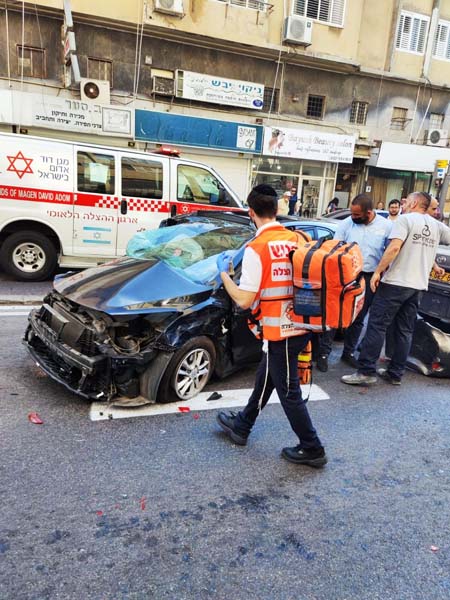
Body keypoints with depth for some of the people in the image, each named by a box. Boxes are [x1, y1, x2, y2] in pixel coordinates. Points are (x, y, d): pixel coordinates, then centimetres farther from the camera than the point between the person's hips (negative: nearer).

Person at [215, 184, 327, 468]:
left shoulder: (256, 249, -18)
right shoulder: (297, 238, 3)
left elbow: (244, 300, -18)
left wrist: (223, 272, -3)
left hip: (280, 330, -8)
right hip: (302, 324, 8)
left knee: (288, 390, 9)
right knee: (265, 376, 22)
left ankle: (312, 449, 24)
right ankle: (241, 425, 41)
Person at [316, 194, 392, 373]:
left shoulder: (386, 226, -2)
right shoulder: (346, 224, -5)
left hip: (369, 278, 2)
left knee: (358, 319, 12)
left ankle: (349, 353, 27)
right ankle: (323, 353, 4)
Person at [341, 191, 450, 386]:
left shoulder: (405, 219, -6)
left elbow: (394, 248, -19)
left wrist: (377, 271, -15)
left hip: (395, 282, -7)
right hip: (418, 285, 7)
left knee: (377, 326, -5)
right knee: (404, 331, 11)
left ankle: (366, 372, -7)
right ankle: (395, 373, 17)